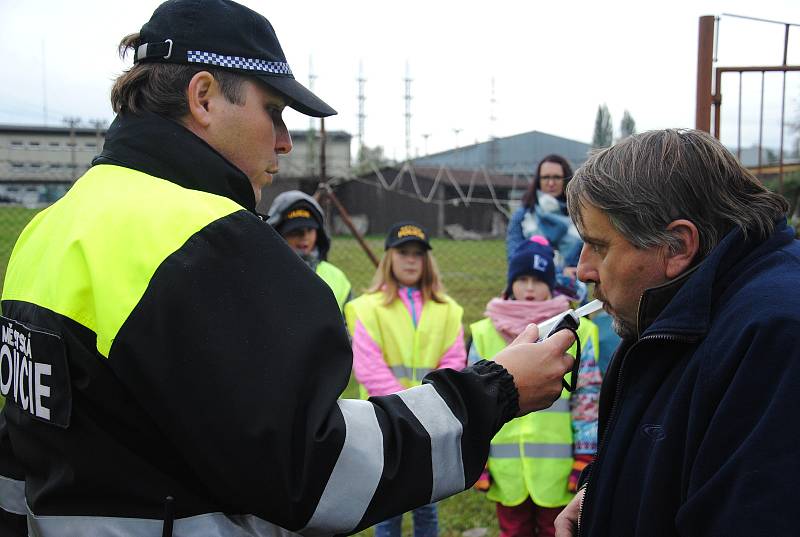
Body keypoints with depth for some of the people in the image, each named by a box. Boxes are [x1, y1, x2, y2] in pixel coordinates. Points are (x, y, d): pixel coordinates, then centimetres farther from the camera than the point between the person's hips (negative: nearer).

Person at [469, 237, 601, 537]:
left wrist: (586, 460, -5)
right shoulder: (485, 333, 1)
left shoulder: (576, 332, -4)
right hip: (507, 467, 2)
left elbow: (588, 401, -2)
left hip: (558, 466, -1)